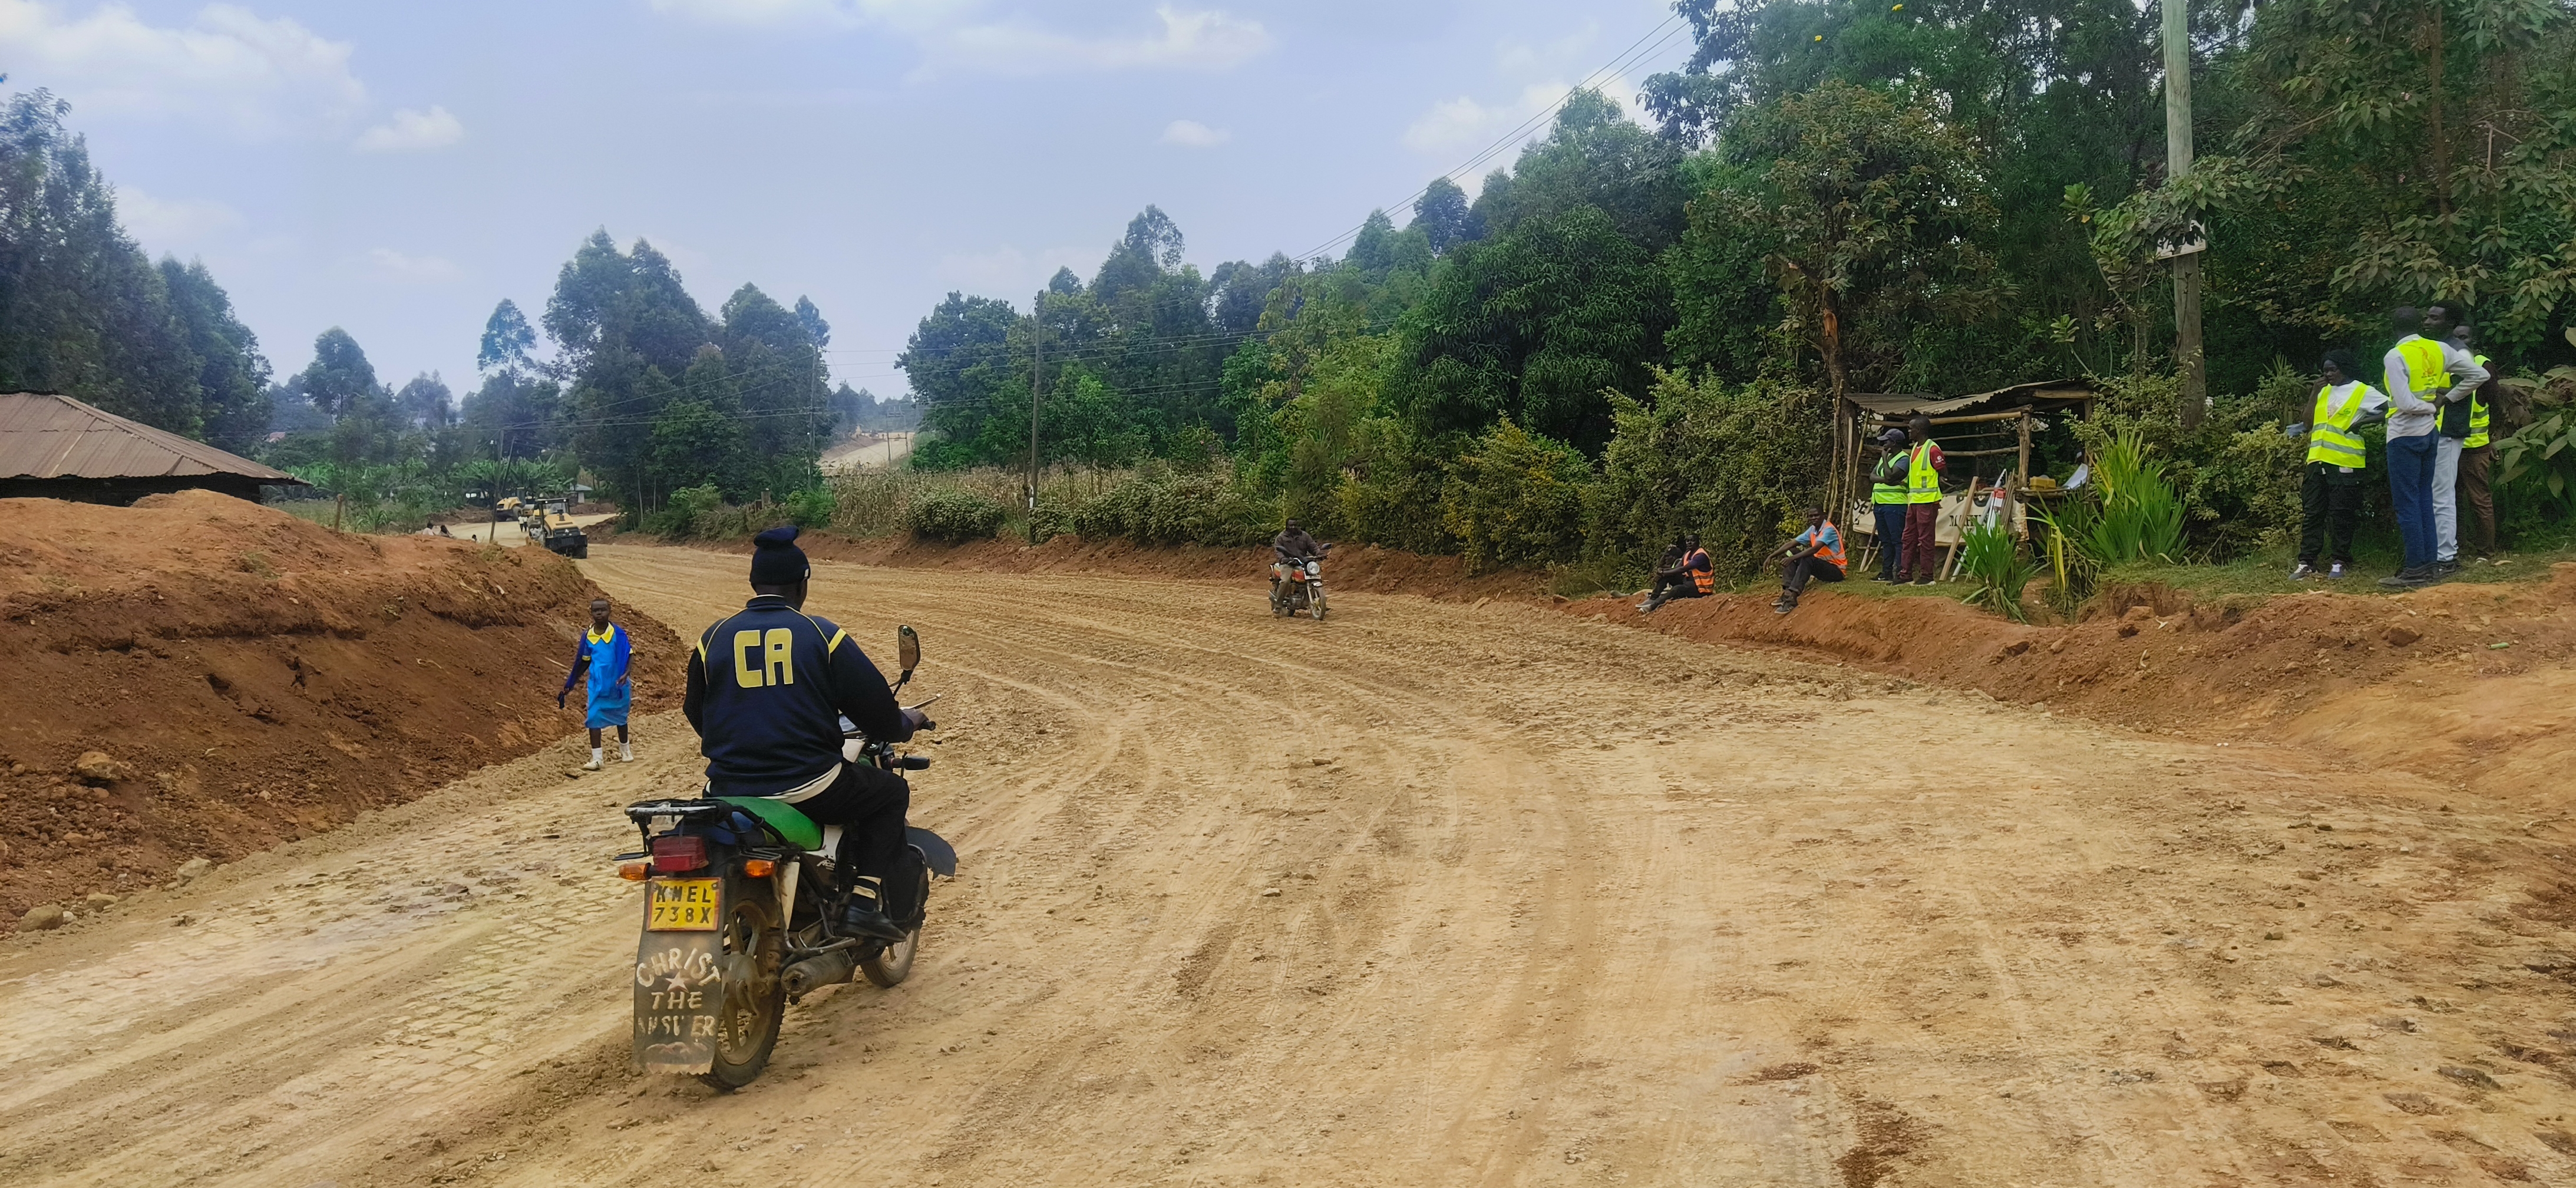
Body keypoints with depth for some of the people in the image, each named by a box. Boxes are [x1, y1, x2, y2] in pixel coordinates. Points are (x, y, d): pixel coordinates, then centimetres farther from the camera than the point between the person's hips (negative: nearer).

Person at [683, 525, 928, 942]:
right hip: (808, 789, -4)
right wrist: (905, 723, 22)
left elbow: (698, 716, 18)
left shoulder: (714, 638, 5)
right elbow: (874, 706, -1)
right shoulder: (822, 635, -4)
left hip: (728, 794, 4)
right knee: (891, 792, 20)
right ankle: (864, 899, 3)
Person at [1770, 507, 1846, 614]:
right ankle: (1786, 593, -18)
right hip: (1821, 565, 8)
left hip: (1836, 570, -8)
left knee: (1807, 560, -33)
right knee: (1792, 554, -5)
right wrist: (1772, 556, -5)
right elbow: (1792, 543, 4)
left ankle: (1792, 598, -43)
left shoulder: (1828, 529, -18)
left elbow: (1815, 549, -32)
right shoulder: (1812, 530, 6)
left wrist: (1793, 558, -36)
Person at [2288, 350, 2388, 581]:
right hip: (2317, 461, 6)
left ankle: (2339, 562, 7)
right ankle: (2306, 563, 4)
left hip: (2345, 464, -6)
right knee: (2311, 514, 3)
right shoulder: (2324, 392, 18)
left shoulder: (2363, 392, 1)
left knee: (2341, 516, 0)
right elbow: (2310, 423, 19)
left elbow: (2391, 409, -5)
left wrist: (2363, 422, -11)